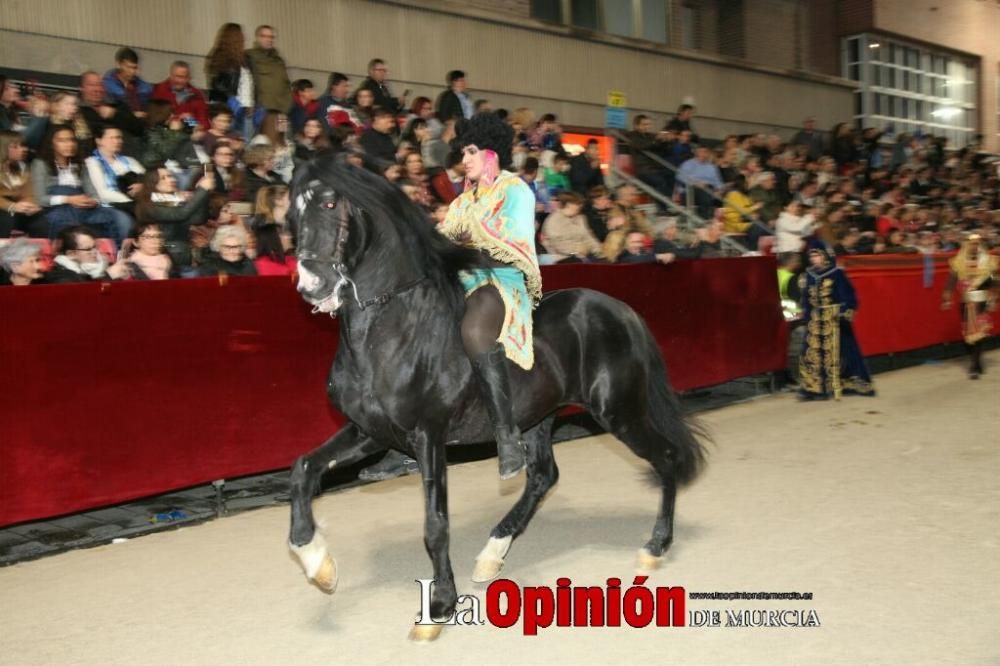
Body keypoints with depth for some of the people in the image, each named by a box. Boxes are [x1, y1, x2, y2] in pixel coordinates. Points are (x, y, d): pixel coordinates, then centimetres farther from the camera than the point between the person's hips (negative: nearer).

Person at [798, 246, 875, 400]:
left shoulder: (837, 274, -9)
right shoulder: (810, 275, 8)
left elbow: (847, 295, -10)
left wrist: (847, 313, -17)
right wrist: (805, 316, 12)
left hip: (834, 319, -5)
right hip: (815, 320, 6)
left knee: (835, 352, -2)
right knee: (813, 353, 2)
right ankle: (814, 387, 7)